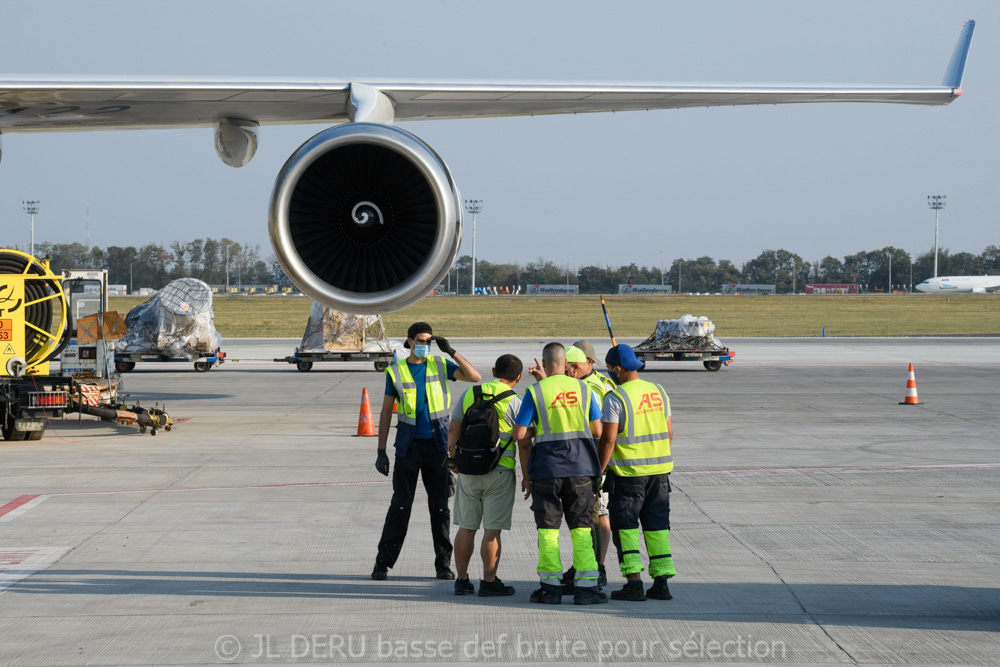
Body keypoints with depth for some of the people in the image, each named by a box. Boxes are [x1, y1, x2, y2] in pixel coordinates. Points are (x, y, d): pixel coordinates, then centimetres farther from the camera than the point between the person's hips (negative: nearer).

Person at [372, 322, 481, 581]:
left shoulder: (440, 365, 4)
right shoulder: (396, 371, 2)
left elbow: (475, 377, -7)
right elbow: (386, 412, 5)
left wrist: (451, 351, -13)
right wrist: (381, 452, 1)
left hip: (437, 445, 1)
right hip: (408, 445, -1)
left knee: (440, 506, 3)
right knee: (400, 506, -3)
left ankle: (443, 564, 10)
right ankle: (383, 563, 3)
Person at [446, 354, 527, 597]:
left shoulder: (469, 394, 6)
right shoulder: (514, 403, -6)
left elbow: (453, 431, 10)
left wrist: (454, 459, 19)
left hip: (468, 470, 4)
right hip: (499, 472, -4)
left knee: (466, 527, 9)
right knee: (492, 529, -1)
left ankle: (462, 580, 13)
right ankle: (489, 581, 1)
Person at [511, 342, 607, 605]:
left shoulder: (535, 392, -3)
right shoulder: (584, 389, 4)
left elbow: (520, 435, -6)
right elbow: (597, 431, 6)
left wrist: (526, 473, 5)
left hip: (546, 468, -2)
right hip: (581, 468, 2)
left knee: (548, 529, 6)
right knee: (582, 528, 6)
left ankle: (551, 587, 5)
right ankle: (586, 586, 0)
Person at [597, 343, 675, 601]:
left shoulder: (616, 397, -13)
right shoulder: (658, 392, 8)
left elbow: (608, 439, -15)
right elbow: (669, 432, 13)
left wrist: (598, 473, -8)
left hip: (628, 473, -6)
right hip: (659, 469, 6)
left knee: (625, 527, 2)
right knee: (657, 525, 10)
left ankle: (634, 583, -5)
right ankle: (661, 582, 8)